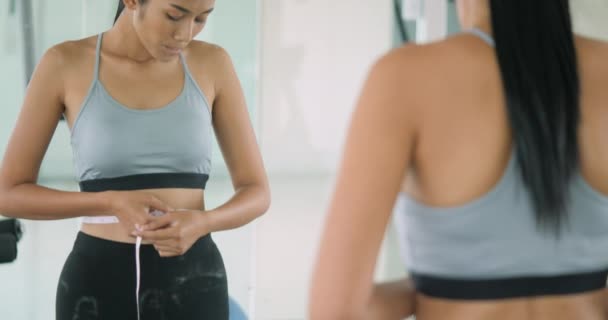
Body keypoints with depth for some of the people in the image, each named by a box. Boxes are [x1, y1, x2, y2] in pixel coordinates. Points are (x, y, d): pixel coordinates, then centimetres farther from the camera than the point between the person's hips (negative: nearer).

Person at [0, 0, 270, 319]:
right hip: (97, 282, -1)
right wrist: (112, 203, -16)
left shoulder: (212, 64, 3)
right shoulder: (65, 64, -2)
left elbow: (256, 191, 5)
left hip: (191, 282, 1)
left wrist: (201, 222, -18)